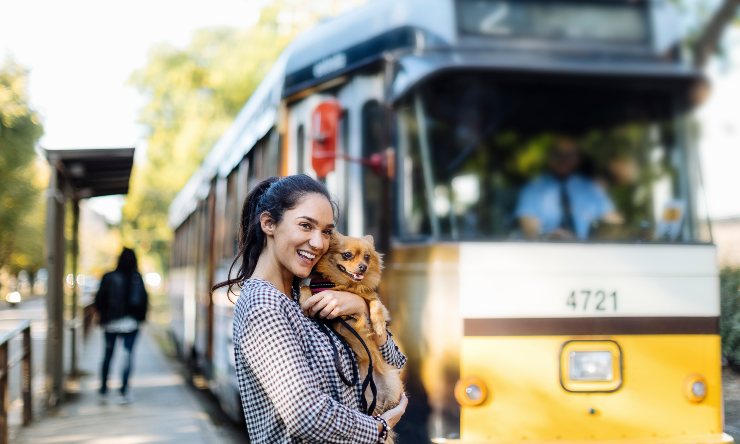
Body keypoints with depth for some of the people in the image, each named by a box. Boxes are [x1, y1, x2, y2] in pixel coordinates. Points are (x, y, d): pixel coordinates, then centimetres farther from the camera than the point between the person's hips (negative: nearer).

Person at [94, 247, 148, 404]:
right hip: (131, 322, -1)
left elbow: (100, 299, -3)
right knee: (128, 355, 1)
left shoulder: (108, 278, -6)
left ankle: (103, 391, 19)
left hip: (111, 322, 1)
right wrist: (140, 317, 10)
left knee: (108, 355, 14)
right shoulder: (137, 278, -6)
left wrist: (102, 318, 11)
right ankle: (124, 392, -7)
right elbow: (144, 299, -3)